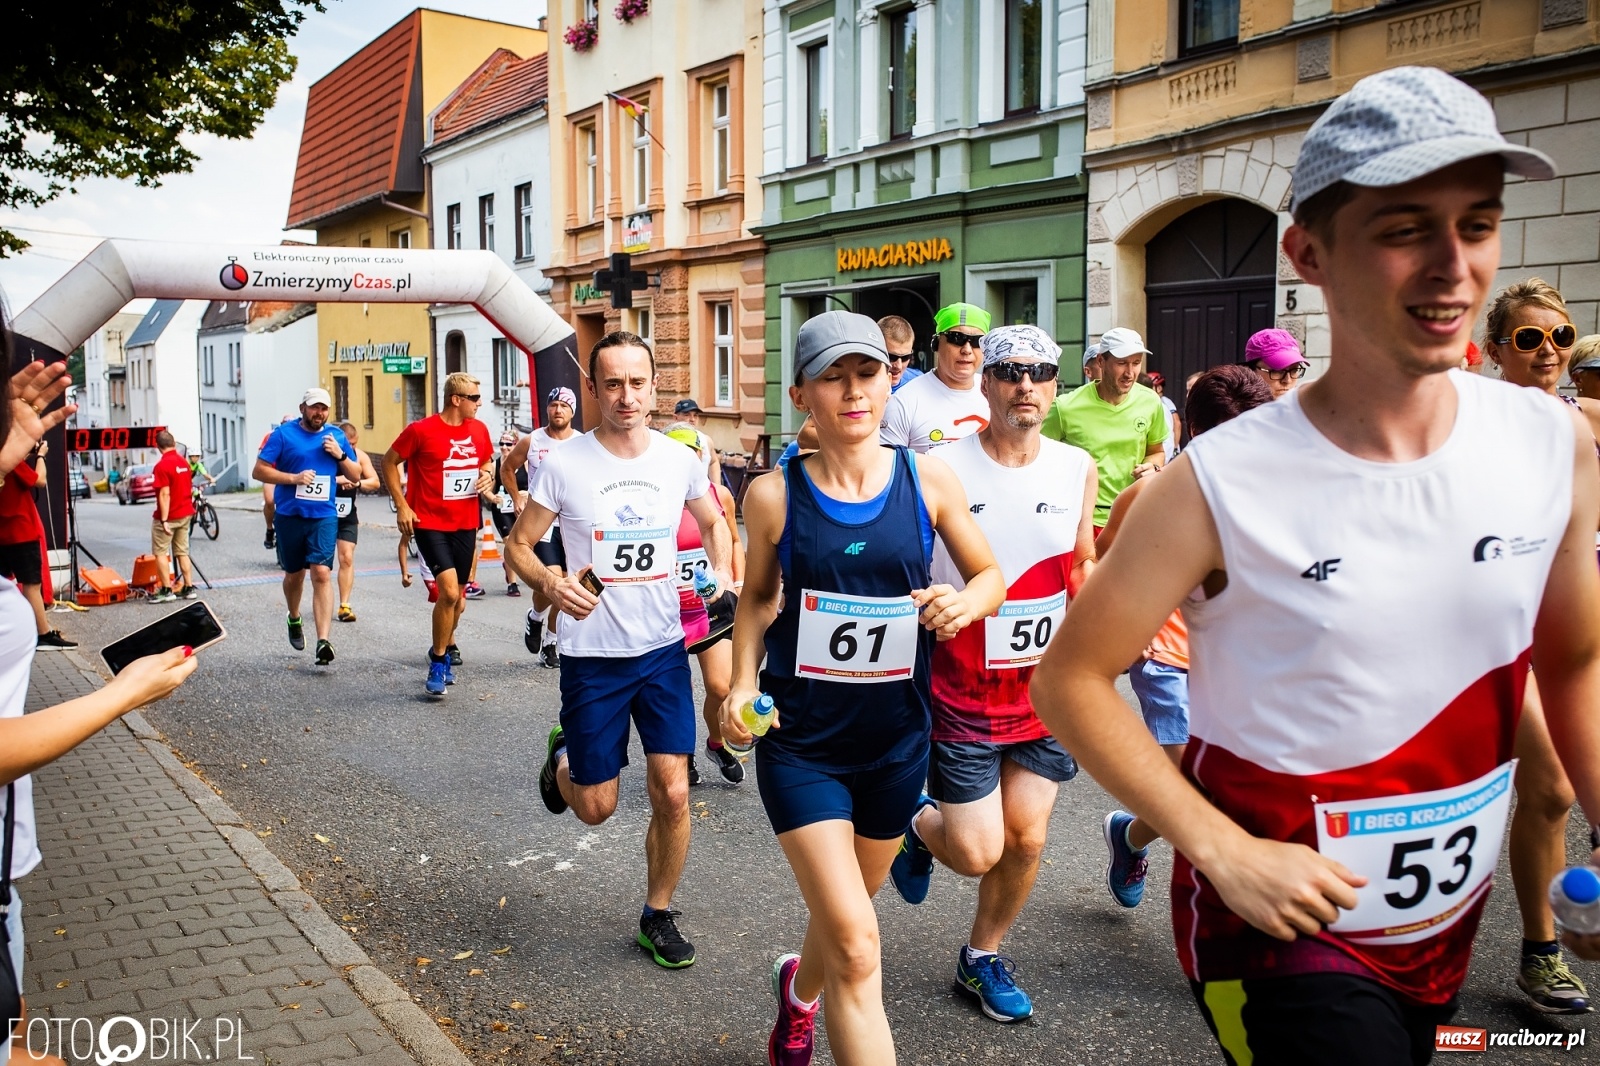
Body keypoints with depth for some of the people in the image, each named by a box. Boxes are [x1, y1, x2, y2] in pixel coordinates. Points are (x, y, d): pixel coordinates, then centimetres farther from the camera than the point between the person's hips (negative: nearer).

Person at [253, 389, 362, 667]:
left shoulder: (336, 435, 7)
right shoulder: (283, 434, -1)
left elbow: (356, 475, 10)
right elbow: (259, 470, -5)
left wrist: (340, 454, -8)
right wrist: (293, 478, -18)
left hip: (324, 516, 0)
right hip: (289, 516, 0)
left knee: (322, 574, -13)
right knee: (294, 573, 14)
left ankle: (323, 641, -19)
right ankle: (294, 619, 44)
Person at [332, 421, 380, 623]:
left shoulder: (360, 456, -1)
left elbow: (375, 482, -2)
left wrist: (358, 483, -22)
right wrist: (336, 480, -36)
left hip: (348, 516, 3)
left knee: (347, 558, -2)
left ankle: (344, 605, 1)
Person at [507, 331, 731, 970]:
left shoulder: (679, 460, -2)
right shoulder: (564, 464, -11)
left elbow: (712, 522, 17)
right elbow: (518, 545, -4)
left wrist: (723, 576, -1)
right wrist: (551, 584, -25)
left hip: (664, 651, 2)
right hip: (592, 656, -2)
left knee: (672, 794, 1)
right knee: (596, 808, 8)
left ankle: (658, 917, 23)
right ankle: (563, 756, 43)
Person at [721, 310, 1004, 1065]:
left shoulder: (928, 482, -7)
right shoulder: (774, 494, -9)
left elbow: (991, 574, 5)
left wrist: (965, 602, -16)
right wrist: (742, 685, -8)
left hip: (895, 740, 3)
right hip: (800, 740, -2)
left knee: (844, 913, 24)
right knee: (855, 945, -11)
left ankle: (799, 991, 58)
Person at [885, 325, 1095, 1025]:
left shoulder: (1077, 469, 0)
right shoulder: (942, 467, -12)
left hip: (1044, 691, 4)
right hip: (961, 692, -4)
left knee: (1025, 840, 9)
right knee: (976, 853, -2)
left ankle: (982, 957, 34)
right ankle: (920, 825, 33)